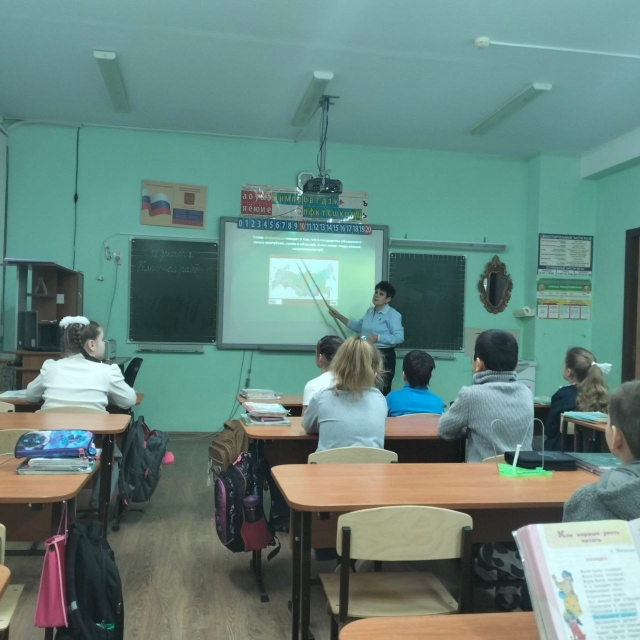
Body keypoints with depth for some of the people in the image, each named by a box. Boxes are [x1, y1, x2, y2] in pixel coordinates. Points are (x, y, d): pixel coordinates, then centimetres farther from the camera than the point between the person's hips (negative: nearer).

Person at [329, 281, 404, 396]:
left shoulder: (393, 314, -10)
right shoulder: (370, 311, 13)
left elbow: (399, 337, -18)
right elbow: (358, 327, 26)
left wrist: (377, 338, -24)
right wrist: (339, 316, 21)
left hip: (384, 356, -7)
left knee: (381, 393, -9)